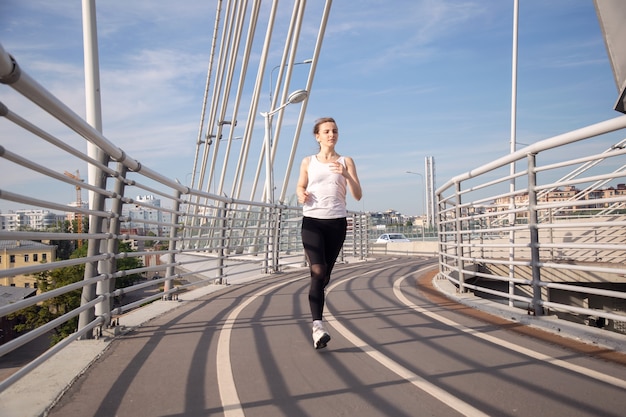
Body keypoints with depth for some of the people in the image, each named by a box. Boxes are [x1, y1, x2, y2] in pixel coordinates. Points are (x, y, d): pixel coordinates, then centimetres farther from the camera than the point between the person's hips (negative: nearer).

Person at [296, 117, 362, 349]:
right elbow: (300, 186, 21)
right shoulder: (308, 162, 9)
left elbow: (358, 196, 2)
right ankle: (317, 325, -21)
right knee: (318, 272, -19)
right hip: (312, 221, -1)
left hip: (337, 222, 1)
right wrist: (301, 194, -3)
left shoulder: (346, 162, 8)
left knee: (325, 275, 8)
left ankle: (316, 318, 29)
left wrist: (346, 175, -15)